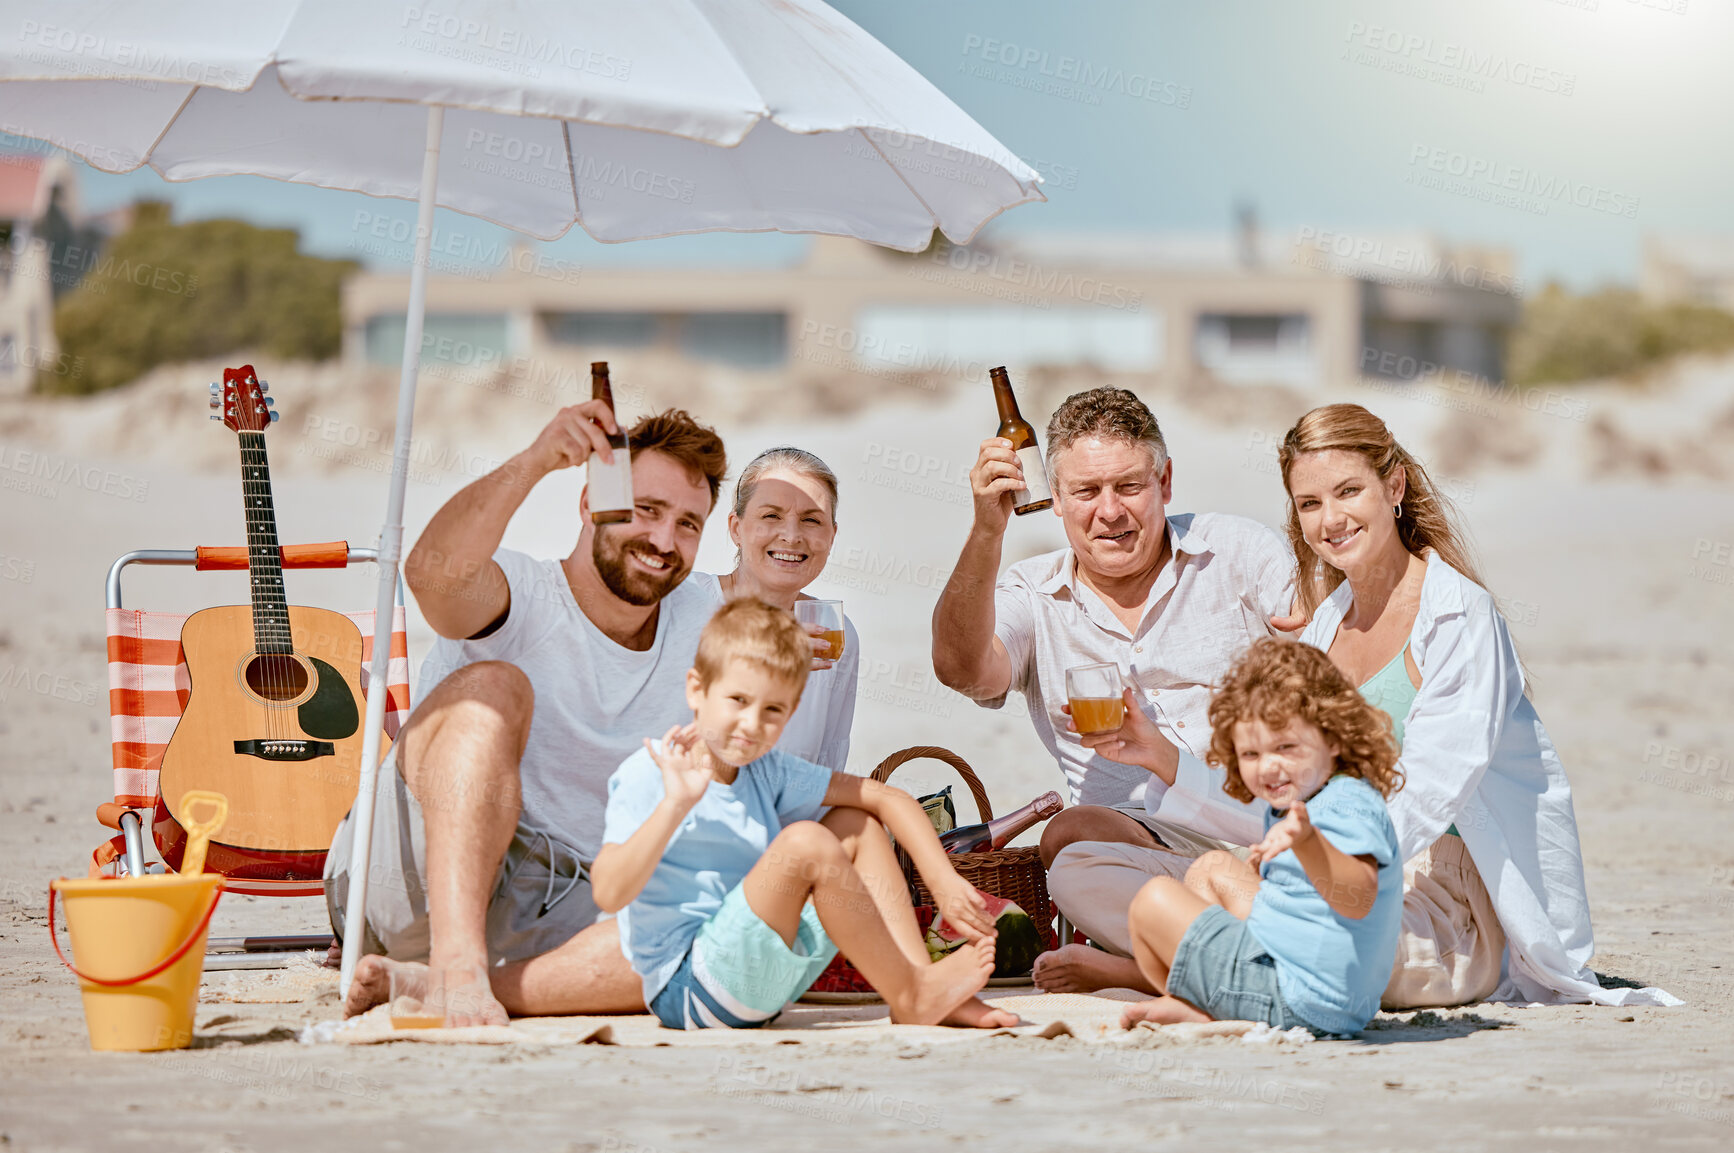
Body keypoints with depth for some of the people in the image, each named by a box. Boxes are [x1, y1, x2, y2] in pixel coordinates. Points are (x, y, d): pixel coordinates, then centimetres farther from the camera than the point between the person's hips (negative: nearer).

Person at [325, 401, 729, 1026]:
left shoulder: (703, 628, 13)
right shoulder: (517, 595, -4)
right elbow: (432, 573, -30)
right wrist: (533, 462, -42)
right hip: (410, 887, -4)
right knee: (493, 686, -28)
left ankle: (420, 982, -31)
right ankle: (457, 969, -42)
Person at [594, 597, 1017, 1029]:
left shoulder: (766, 772, 9)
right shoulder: (649, 775, -12)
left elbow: (886, 798, 11)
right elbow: (609, 892, -26)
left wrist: (946, 885, -1)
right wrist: (675, 804, -31)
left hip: (763, 986, 8)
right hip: (685, 990, -8)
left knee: (857, 824, 8)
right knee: (805, 843, -25)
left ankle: (920, 980, -5)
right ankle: (911, 996, -15)